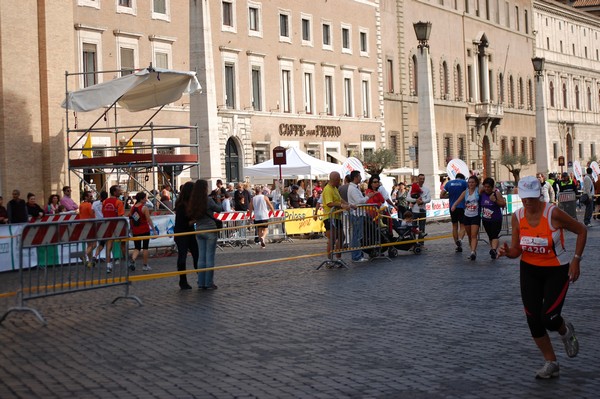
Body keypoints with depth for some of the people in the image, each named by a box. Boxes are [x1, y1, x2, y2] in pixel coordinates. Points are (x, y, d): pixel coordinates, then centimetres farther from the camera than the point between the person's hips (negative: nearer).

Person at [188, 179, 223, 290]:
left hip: (199, 231, 5)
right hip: (210, 230, -5)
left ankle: (201, 283, 12)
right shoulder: (208, 200, -13)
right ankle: (209, 283, 3)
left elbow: (191, 216, 6)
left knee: (201, 257, 10)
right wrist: (219, 202, 19)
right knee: (210, 257, 1)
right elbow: (219, 209, 1)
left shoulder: (193, 202, 1)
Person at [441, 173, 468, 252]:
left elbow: (441, 195, 3)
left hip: (452, 207, 3)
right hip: (462, 207, -3)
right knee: (462, 225, 3)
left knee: (454, 226, 13)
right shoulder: (464, 182, -2)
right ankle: (460, 239, -23)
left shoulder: (449, 183, 5)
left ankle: (457, 245, 16)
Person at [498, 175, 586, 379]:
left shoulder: (553, 213, -21)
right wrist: (507, 252, -24)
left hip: (557, 270, -4)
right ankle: (551, 363, 21)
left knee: (549, 318, -14)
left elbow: (581, 230, -8)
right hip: (530, 270, 4)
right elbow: (516, 251, 0)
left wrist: (576, 260, -12)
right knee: (533, 321, 2)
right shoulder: (517, 217, -8)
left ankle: (565, 331, 25)